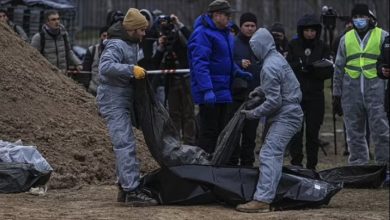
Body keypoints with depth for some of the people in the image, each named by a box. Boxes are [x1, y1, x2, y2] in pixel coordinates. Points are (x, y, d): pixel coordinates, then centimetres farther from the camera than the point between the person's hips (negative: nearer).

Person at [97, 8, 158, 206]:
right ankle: (132, 191, -21)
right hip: (114, 102, -11)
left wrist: (141, 70, 11)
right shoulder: (116, 45, -17)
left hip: (124, 101, 11)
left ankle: (124, 187, 23)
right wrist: (131, 70, -36)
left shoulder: (133, 44, 14)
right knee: (125, 144, -16)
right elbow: (105, 66, -33)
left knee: (124, 144, 15)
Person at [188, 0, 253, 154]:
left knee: (221, 132, 15)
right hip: (210, 94, -10)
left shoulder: (225, 33, 14)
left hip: (223, 92, 10)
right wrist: (207, 89, -32)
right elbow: (200, 63, -24)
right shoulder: (203, 33, -16)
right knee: (209, 132, -6)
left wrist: (237, 72, 7)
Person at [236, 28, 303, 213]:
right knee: (275, 155, 15)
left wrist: (253, 114, -10)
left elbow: (274, 101, -20)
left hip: (285, 117, -11)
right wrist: (259, 90, 15)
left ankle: (262, 200, -24)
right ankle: (270, 194, 19)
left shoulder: (269, 67, -19)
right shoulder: (278, 58, 11)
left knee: (269, 154, -17)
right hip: (291, 112, 11)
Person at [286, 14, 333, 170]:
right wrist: (300, 66, -16)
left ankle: (311, 166, 9)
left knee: (313, 132, 2)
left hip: (315, 96, 1)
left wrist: (314, 69, -18)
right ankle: (296, 164, -2)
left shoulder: (323, 47, 6)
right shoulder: (293, 45, 6)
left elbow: (329, 71, -1)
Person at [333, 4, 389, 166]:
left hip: (376, 91, -3)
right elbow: (339, 68, 17)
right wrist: (336, 96, 13)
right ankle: (357, 166, 14)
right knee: (354, 134, 7)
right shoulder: (346, 39, 14)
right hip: (351, 91, 3)